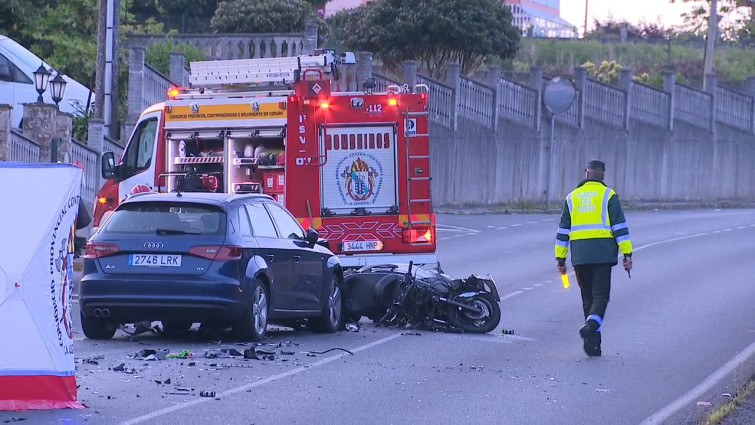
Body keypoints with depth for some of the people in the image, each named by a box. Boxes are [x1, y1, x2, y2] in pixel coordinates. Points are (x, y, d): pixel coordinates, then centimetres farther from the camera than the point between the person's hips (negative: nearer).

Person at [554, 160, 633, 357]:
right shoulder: (608, 195, 3)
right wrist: (627, 253, -3)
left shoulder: (572, 197, 13)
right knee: (601, 295, -1)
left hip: (579, 256, 3)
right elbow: (620, 226, -3)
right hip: (603, 253, -3)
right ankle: (591, 325, -28)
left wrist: (560, 258, 18)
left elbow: (563, 230, 14)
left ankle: (593, 343, 8)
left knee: (588, 297, 10)